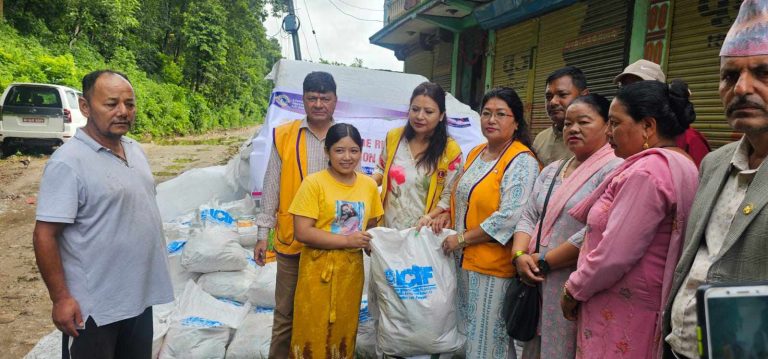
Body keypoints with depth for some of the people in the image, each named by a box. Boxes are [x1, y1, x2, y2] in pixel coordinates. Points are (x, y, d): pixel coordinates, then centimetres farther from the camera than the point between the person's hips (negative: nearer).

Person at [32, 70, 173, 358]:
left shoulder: (134, 149, 5)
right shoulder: (68, 162, -19)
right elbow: (45, 235, -19)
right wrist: (60, 298, -19)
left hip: (140, 297, 8)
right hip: (93, 306, -7)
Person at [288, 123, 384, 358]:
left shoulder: (369, 185, 3)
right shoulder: (314, 183, -11)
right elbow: (302, 232, -16)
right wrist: (346, 241, -17)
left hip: (352, 268, 4)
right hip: (319, 268, -4)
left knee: (344, 331, 17)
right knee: (314, 331, 6)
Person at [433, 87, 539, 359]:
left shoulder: (522, 161, -14)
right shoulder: (475, 153, 11)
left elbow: (510, 217, -23)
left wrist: (461, 238, -17)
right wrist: (447, 217, 3)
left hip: (494, 267, -7)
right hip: (464, 262, 8)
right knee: (467, 334, 18)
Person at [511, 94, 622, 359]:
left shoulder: (614, 170, -12)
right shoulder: (551, 170, 14)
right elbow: (528, 218, 11)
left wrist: (544, 262, -15)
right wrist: (520, 256, -8)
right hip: (537, 284, 7)